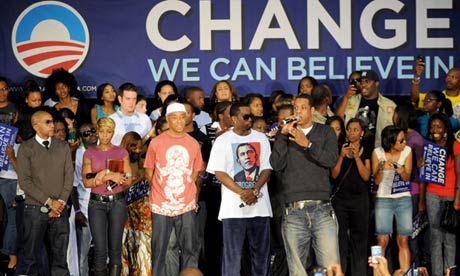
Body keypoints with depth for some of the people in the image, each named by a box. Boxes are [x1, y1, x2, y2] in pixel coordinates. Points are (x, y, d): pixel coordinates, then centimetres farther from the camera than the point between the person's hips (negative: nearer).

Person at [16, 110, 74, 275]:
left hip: (60, 209, 3)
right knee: (31, 256, 0)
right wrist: (49, 201, -11)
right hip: (36, 209, -3)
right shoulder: (26, 148, -1)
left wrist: (61, 202, -6)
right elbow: (24, 181, -7)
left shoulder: (63, 147, 11)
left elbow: (69, 176, 7)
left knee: (60, 257, 4)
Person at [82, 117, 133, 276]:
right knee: (100, 249, -4)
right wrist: (111, 176, -15)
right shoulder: (89, 153, 6)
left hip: (117, 202, 0)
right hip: (97, 203, 0)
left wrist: (104, 175, -13)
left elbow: (128, 180, 0)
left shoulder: (122, 153, 6)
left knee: (115, 248, 2)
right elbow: (86, 182, -4)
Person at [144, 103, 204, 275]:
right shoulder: (156, 142, -2)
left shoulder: (193, 144, 5)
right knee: (159, 250, 6)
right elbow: (149, 171, 6)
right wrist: (158, 192, 9)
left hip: (187, 206, 2)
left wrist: (189, 192, 6)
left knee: (190, 250, 5)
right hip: (161, 205, -2)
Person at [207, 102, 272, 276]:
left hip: (260, 205, 3)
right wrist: (242, 192, -14)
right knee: (232, 254, -3)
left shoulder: (261, 138, 10)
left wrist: (254, 191, -12)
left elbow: (267, 169, 5)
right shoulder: (223, 141, 2)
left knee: (261, 253, 6)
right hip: (233, 207, -3)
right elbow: (219, 172, -4)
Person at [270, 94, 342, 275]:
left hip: (321, 208, -1)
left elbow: (332, 160, -2)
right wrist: (282, 135, -5)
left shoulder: (325, 132, 15)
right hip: (293, 211, 1)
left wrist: (307, 144, -12)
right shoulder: (285, 134, 17)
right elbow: (276, 165, 3)